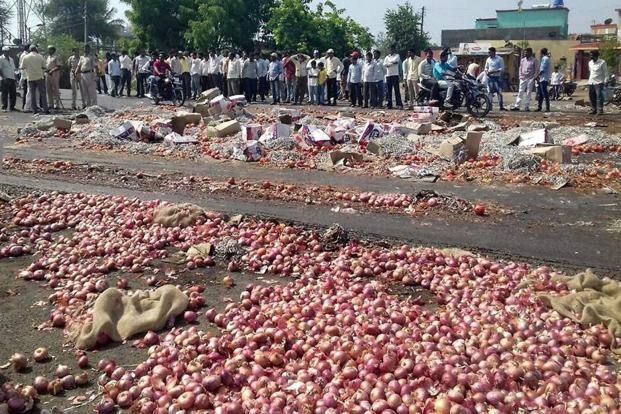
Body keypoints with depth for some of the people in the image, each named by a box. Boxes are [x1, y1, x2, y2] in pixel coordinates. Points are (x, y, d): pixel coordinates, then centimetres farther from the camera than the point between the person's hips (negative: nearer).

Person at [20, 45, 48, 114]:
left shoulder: (25, 57, 0)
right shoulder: (40, 57, -2)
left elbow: (22, 67, 3)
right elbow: (44, 67, 0)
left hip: (30, 78, 1)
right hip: (39, 77, -1)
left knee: (32, 94, 7)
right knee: (42, 93, 2)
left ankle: (34, 109, 5)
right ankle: (45, 109, -1)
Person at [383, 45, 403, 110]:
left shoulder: (397, 55, 6)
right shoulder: (387, 57, 15)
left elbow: (395, 60, -15)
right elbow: (385, 64, -2)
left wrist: (389, 61, 1)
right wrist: (393, 63, -10)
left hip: (395, 75, -4)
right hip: (388, 75, 4)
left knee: (397, 90, -7)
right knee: (388, 91, 4)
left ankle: (399, 104, -9)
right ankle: (389, 105, 8)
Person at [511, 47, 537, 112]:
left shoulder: (534, 60, 1)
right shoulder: (522, 60, 13)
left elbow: (536, 70, 1)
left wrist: (534, 78, -8)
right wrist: (520, 76, 6)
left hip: (530, 79, -3)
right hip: (523, 78, 3)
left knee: (528, 93, -1)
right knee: (520, 92, -2)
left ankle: (527, 107, 4)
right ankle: (517, 106, -3)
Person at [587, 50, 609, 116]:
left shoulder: (602, 62, -6)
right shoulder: (590, 63, 12)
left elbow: (606, 72, -4)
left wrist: (605, 81, -11)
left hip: (598, 82, -6)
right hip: (591, 83, 6)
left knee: (599, 97, -11)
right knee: (592, 97, 7)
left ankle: (600, 110, -12)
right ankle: (593, 110, 16)